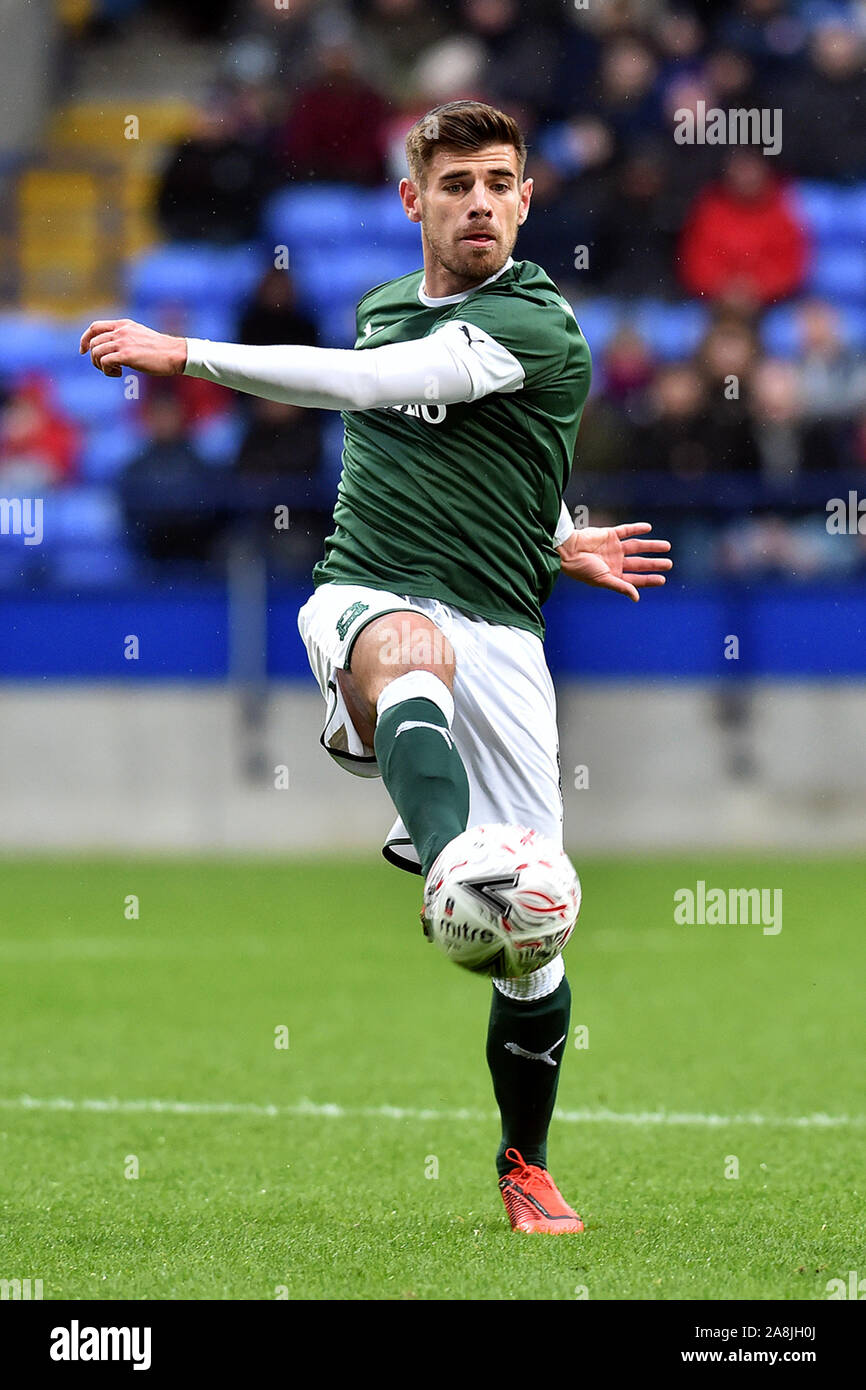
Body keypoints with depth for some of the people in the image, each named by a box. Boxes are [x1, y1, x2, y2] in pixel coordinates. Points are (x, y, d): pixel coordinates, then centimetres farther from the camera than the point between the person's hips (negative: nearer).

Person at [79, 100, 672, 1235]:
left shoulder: (542, 328, -5)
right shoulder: (381, 307, 16)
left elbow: (374, 383, -18)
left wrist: (184, 355, -16)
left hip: (497, 631, -2)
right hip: (363, 597, 2)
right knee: (411, 645, -38)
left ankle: (526, 1161, 21)